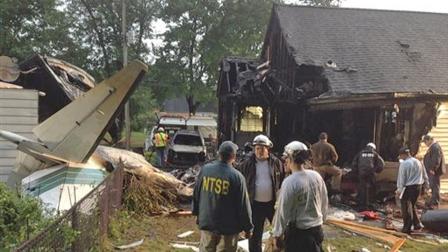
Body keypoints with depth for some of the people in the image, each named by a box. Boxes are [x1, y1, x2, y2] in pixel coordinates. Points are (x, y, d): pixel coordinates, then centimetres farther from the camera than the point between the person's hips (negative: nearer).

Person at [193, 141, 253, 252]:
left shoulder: (205, 169, -5)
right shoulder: (236, 176, -19)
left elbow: (196, 194, 7)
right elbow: (243, 205, -13)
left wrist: (197, 212, 24)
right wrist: (247, 228, 0)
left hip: (206, 222, 4)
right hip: (228, 227, -4)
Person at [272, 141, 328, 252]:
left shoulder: (290, 182, -20)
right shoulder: (317, 176, -4)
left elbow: (283, 212, -15)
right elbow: (325, 203, 7)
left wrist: (277, 235, -4)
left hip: (297, 232, -5)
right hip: (317, 230, 5)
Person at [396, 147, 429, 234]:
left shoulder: (404, 164, -13)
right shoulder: (418, 162, 9)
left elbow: (401, 178, -13)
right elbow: (425, 176, 17)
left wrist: (399, 189, -8)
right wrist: (426, 185, 26)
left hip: (408, 188, -7)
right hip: (418, 187, 7)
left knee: (405, 208, 3)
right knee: (411, 206, 21)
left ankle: (407, 228, 7)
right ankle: (417, 224, 18)